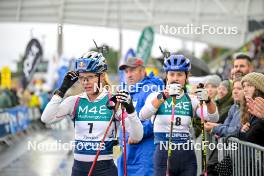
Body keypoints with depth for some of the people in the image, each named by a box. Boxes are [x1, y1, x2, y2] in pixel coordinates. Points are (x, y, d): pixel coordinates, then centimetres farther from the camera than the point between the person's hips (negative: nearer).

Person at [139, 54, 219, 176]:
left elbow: (213, 118, -4)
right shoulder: (156, 97, 1)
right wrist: (164, 96, -34)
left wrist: (207, 100, -26)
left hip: (187, 157, 3)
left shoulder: (192, 100, 9)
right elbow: (143, 115, -19)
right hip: (164, 155, -3)